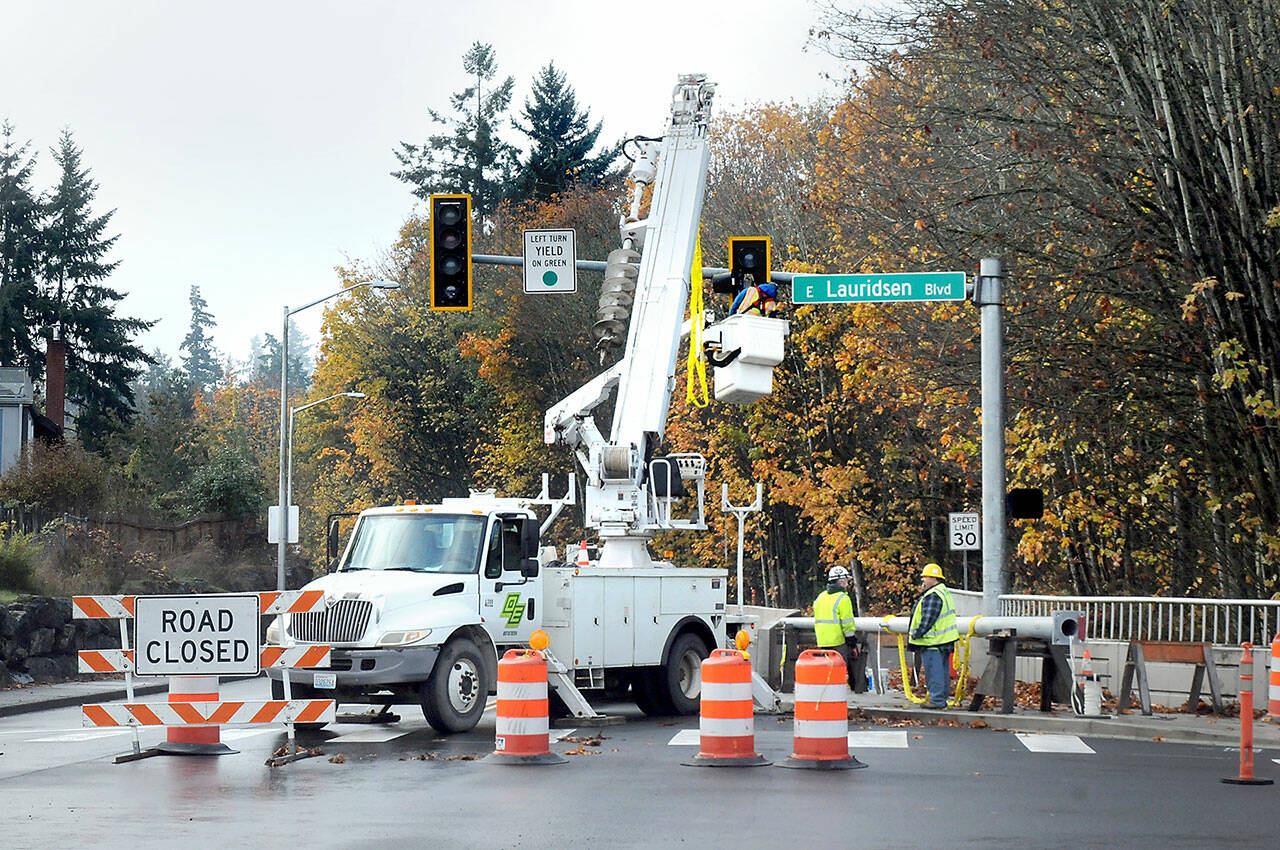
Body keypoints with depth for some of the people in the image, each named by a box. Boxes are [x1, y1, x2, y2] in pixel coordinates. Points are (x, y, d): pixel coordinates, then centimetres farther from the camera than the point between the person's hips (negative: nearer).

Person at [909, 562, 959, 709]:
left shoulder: (933, 596, -18)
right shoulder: (944, 592, 16)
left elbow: (927, 619, -21)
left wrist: (916, 634, -13)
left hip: (932, 642, -11)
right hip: (945, 642, 11)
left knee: (934, 671, -6)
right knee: (942, 670, 13)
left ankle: (937, 700, -5)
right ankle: (941, 699, 20)